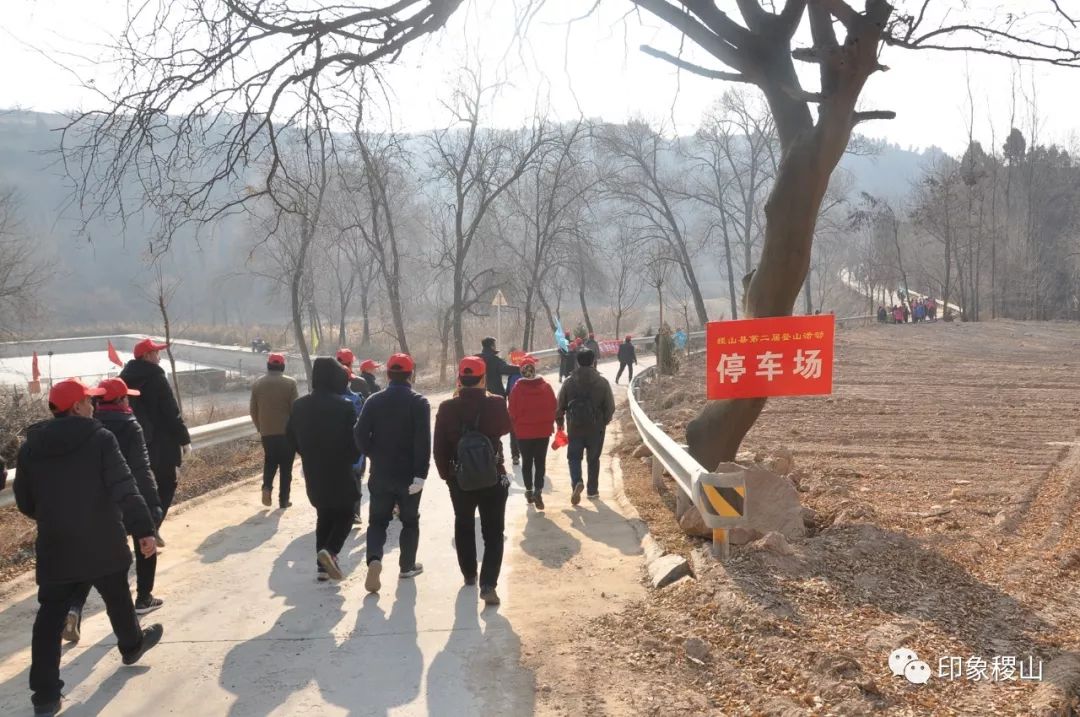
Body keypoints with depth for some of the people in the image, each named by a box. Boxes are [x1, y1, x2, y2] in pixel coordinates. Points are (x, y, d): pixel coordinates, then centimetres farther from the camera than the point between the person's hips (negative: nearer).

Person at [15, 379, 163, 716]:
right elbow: (124, 488, -21)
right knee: (117, 598, 21)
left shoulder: (31, 446, 1)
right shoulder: (100, 438, -12)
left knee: (50, 617, 6)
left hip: (54, 546, 3)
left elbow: (25, 502, 10)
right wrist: (144, 528, -19)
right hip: (102, 543, -2)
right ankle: (132, 646, 45)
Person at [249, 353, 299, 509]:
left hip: (267, 432, 3)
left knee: (270, 461, 21)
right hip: (287, 431, -3)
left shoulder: (258, 384, 4)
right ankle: (283, 500, 7)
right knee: (286, 467, 6)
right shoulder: (290, 383, -7)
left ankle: (267, 486, -2)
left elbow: (253, 410, 6)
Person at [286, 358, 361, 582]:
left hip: (312, 472, 5)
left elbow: (292, 438, 9)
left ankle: (322, 564, 15)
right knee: (344, 515, 9)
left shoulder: (299, 405, 0)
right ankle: (330, 551, -15)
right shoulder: (344, 406, -16)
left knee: (323, 516, 18)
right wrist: (350, 459, 6)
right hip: (340, 472, -5)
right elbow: (355, 440, -14)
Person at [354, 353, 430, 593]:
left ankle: (374, 559, -13)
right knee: (410, 521, 16)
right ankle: (407, 566, 24)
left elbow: (361, 434, -5)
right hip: (409, 474, -2)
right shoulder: (419, 402, -10)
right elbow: (423, 441, -18)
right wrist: (421, 474, -18)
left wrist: (374, 456, 11)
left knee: (378, 520, 11)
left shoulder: (374, 401, -1)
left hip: (380, 474, 2)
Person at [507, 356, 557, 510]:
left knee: (527, 462, 13)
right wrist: (550, 423, 12)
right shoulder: (546, 386, -6)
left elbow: (513, 411, -6)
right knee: (540, 462, 5)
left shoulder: (517, 388, -10)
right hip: (543, 430, 1)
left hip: (523, 431, -1)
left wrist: (515, 426, 9)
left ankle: (529, 491, 19)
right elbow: (554, 407, -1)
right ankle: (538, 491, -8)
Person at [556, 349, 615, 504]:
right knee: (593, 458, 14)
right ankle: (593, 490, 20)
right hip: (596, 427, 0)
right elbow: (610, 406, -3)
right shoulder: (602, 382, -7)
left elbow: (560, 405, 1)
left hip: (574, 427, 0)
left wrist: (560, 421, 18)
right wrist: (605, 420, 16)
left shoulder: (569, 382, -5)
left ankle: (577, 482, -16)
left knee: (574, 457, 9)